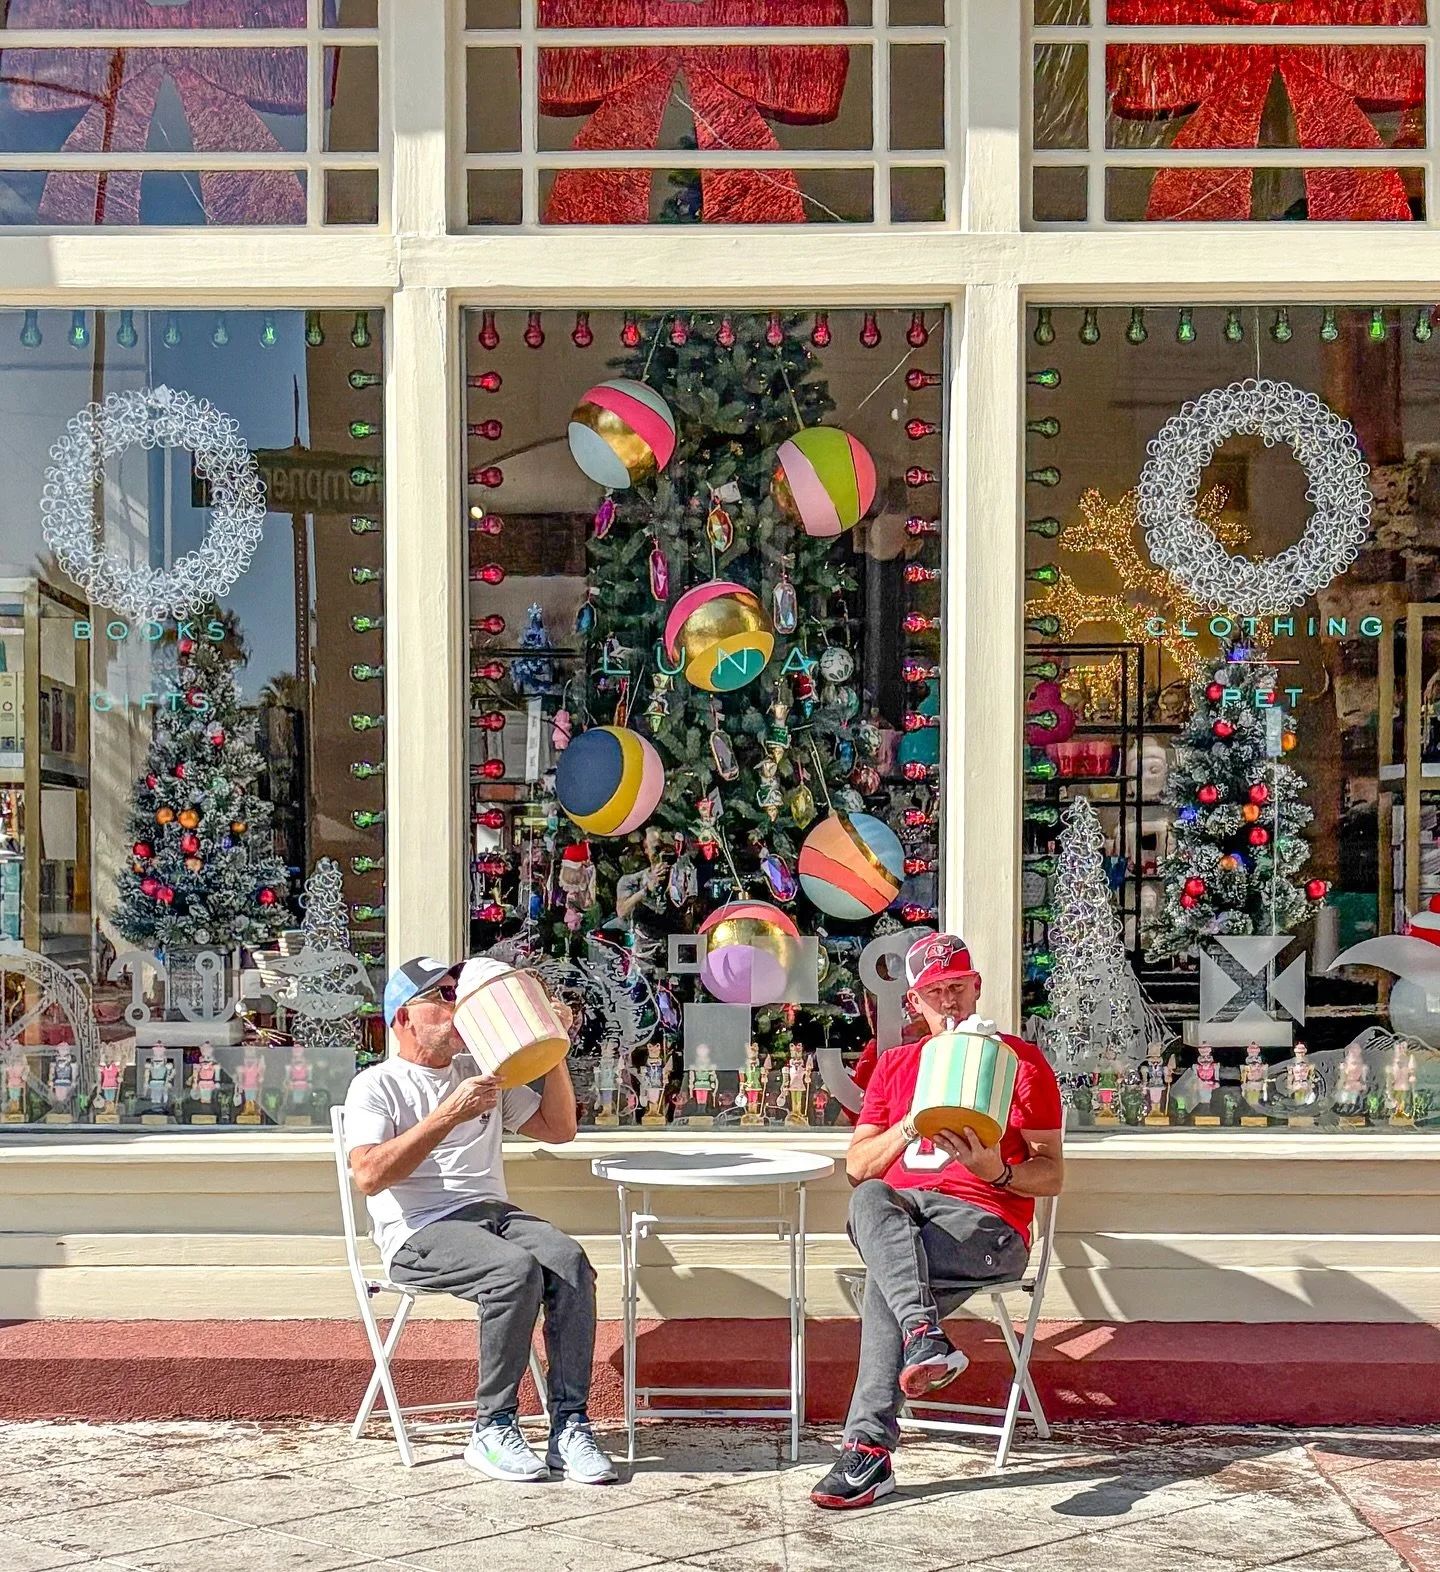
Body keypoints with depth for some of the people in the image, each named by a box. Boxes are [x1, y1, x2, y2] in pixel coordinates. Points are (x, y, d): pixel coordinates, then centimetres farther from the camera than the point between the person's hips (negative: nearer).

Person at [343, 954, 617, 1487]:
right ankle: (492, 1429, -19)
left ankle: (569, 1425, -22)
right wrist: (449, 1114, -19)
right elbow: (369, 1177, -14)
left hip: (493, 1212, 5)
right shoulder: (375, 1086, 2)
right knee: (516, 1269, -33)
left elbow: (559, 1127, 21)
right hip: (418, 1234, -5)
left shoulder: (483, 1073, 22)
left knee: (569, 1261, -25)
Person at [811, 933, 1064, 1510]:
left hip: (988, 1223, -3)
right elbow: (857, 1167, 13)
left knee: (885, 1275, -33)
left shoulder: (1021, 1061, 10)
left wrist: (997, 1171, -16)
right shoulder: (896, 1064, 22)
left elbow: (1051, 1175, 6)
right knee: (870, 1201, -35)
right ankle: (925, 1337, -54)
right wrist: (913, 1124, -4)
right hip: (901, 1211, 3)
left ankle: (869, 1450, -37)